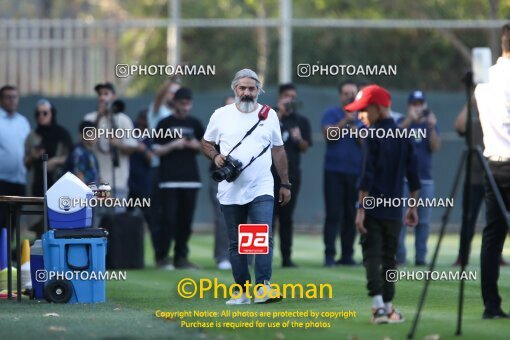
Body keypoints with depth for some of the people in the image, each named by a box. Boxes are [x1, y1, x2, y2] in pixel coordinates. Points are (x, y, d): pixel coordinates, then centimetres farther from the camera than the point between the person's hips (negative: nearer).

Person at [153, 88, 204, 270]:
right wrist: (173, 145, -16)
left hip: (191, 179, 4)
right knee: (169, 218, -10)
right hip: (169, 179, -4)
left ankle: (181, 257, 9)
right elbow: (157, 150, -1)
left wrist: (196, 146, -3)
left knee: (186, 220, 3)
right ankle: (163, 256, -2)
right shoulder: (165, 124, 1)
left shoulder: (195, 124, 12)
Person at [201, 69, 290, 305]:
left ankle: (263, 288, -22)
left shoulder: (269, 115, 7)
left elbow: (278, 150, 13)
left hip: (261, 190, -1)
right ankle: (242, 292, 11)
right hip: (230, 192, 1)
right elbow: (206, 143, 14)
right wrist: (215, 156, -9)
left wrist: (285, 184, 12)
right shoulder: (221, 115, 5)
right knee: (236, 243, 5)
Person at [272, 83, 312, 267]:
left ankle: (286, 257, 6)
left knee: (286, 217, 5)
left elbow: (305, 148, 7)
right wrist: (280, 113, -16)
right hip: (270, 173, -3)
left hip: (292, 174, 3)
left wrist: (299, 139, -14)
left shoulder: (301, 121, 13)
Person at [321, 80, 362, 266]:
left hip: (356, 172, 3)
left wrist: (356, 130, -11)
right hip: (334, 172, -3)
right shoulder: (331, 114, 5)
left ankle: (347, 255, 7)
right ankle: (329, 255, -8)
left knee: (351, 216, 3)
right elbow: (328, 133, -12)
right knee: (333, 214, -7)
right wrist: (345, 122, -22)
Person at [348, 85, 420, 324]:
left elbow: (368, 175, -14)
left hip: (372, 208, -5)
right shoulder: (404, 136, 9)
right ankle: (388, 307, 14)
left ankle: (378, 306, -19)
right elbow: (413, 175, 10)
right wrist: (413, 207, 16)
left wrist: (361, 208, -14)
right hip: (394, 211, 5)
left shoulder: (373, 136, -9)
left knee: (372, 255, -6)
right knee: (389, 257, 13)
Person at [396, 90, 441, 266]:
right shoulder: (403, 123, 6)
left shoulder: (430, 124, 11)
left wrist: (432, 127, -17)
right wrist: (410, 119, -26)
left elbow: (435, 147, -3)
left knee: (423, 220, 2)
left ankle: (421, 257, 6)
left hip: (425, 179, 2)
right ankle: (399, 256, -7)